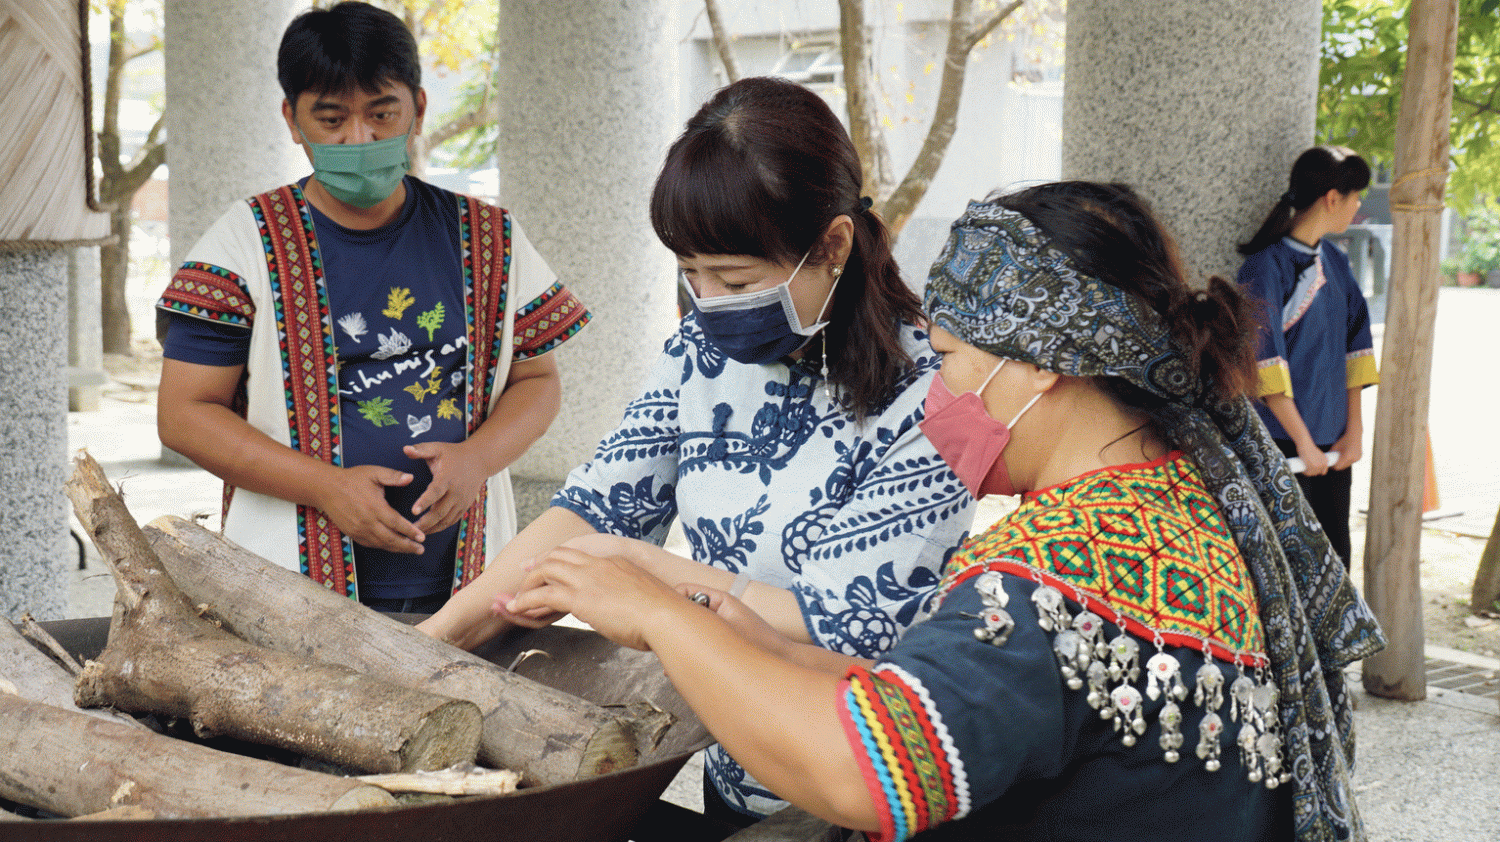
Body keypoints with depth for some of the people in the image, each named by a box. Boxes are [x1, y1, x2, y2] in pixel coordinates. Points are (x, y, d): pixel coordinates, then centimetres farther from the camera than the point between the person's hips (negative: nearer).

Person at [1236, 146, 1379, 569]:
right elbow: (1265, 365, -16)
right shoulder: (1266, 265, -12)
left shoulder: (1335, 261, 10)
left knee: (1334, 559, 10)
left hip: (1333, 440, 7)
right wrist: (1304, 442, -15)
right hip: (1284, 444, -7)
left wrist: (1354, 430, 4)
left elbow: (1353, 348, 11)